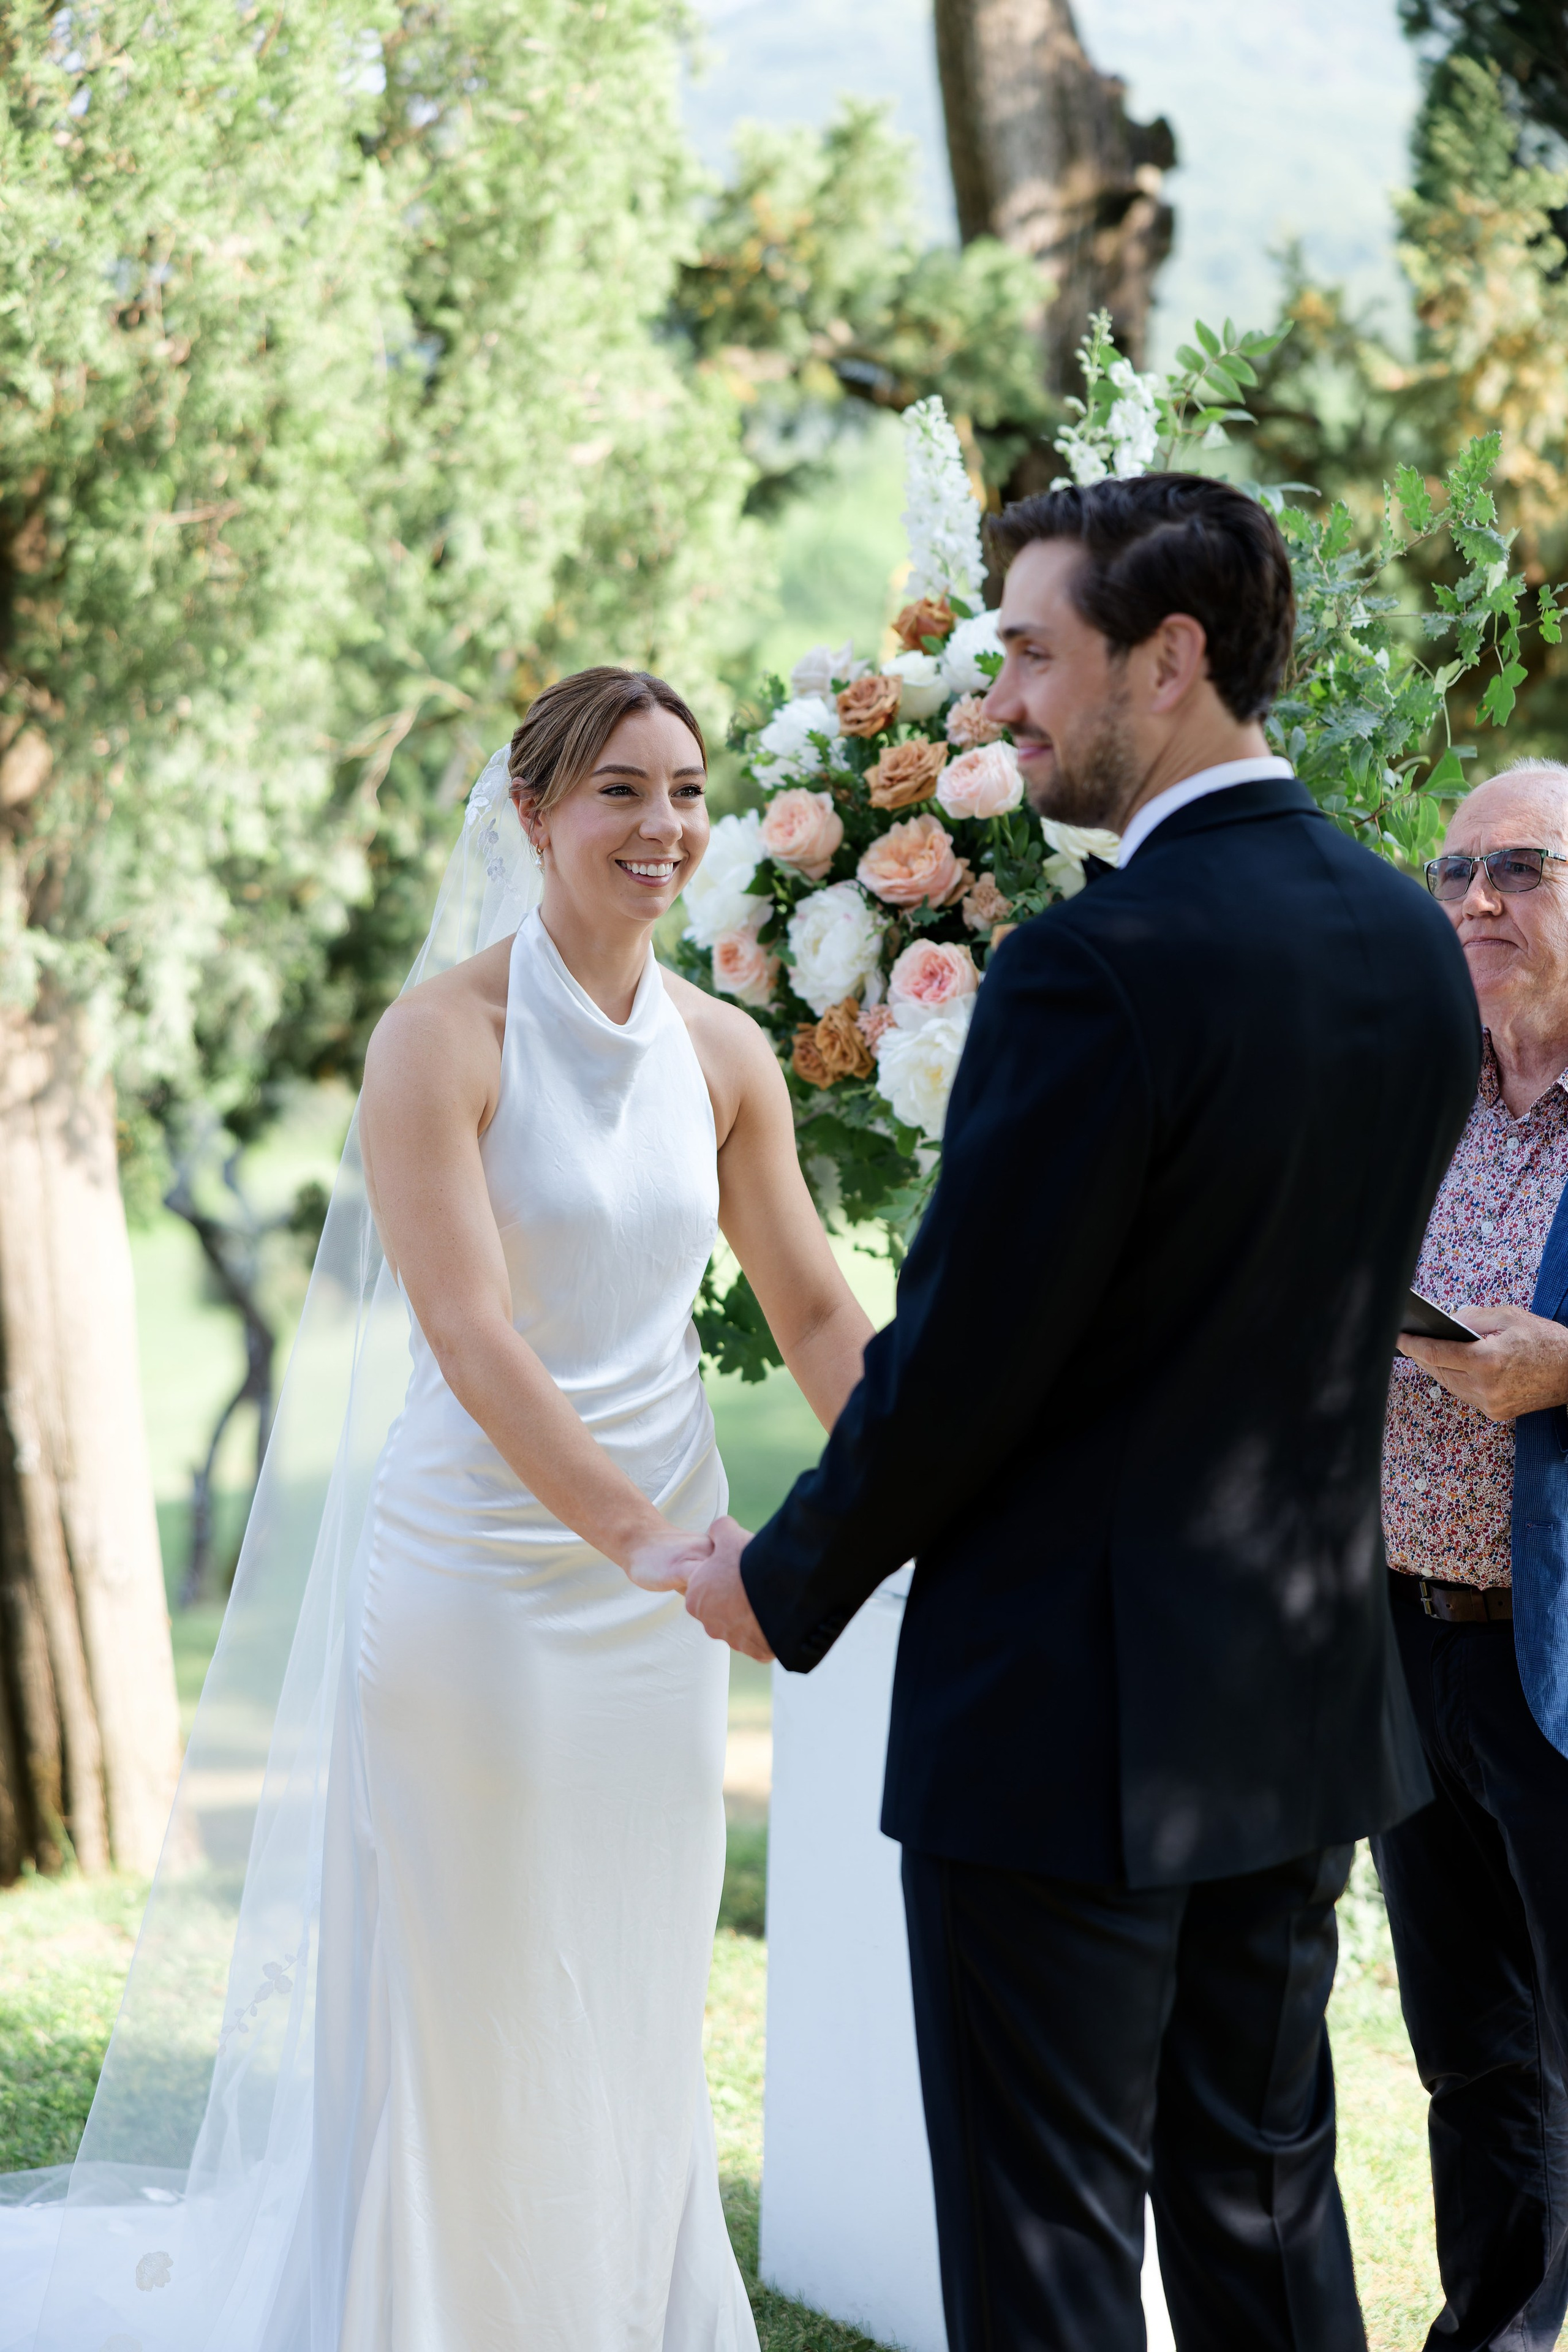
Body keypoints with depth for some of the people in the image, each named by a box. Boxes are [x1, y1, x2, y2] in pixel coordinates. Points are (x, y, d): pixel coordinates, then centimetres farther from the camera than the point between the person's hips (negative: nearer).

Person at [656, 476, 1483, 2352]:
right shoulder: (1414, 944, 4)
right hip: (1307, 1700, 8)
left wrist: (787, 1583, -2)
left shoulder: (1096, 969, -21)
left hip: (1069, 1718, -8)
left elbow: (964, 1357, -17)